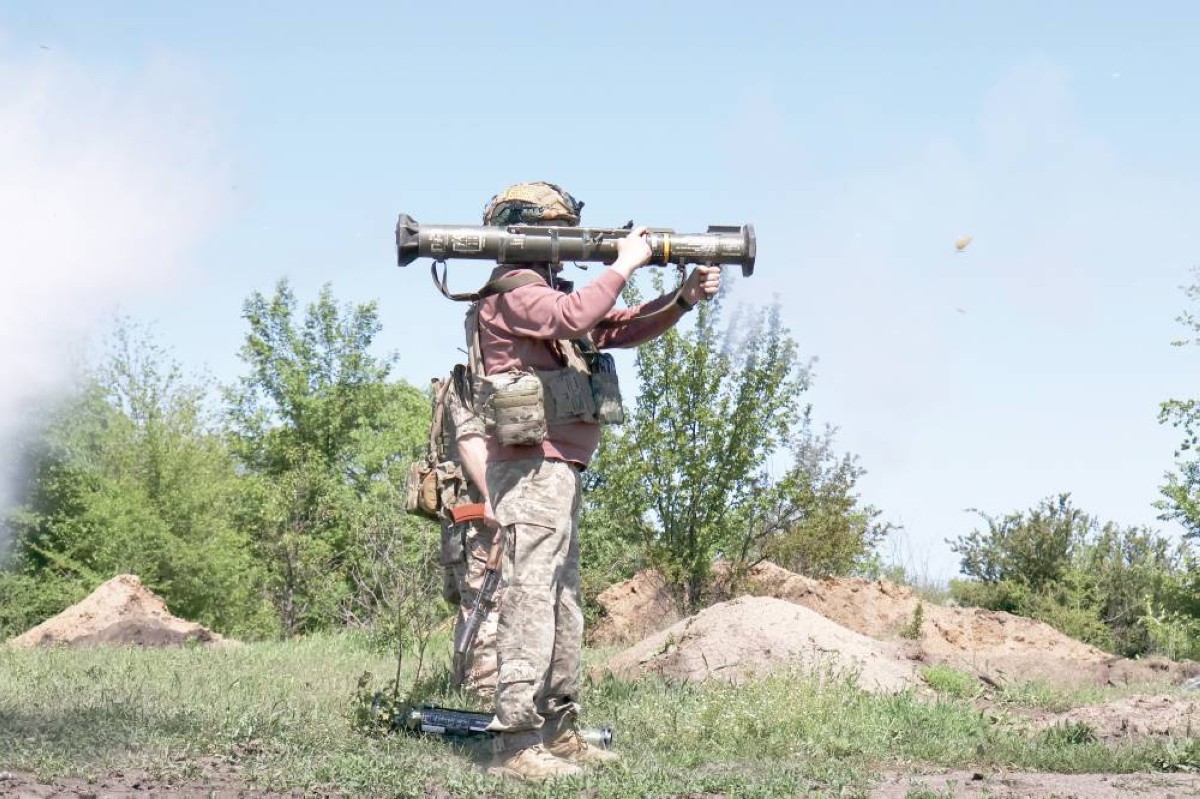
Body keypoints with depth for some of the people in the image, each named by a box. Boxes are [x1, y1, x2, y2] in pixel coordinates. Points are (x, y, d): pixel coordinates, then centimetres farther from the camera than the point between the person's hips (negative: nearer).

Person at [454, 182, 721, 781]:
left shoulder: (549, 291, 21)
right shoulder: (513, 291, -9)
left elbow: (622, 328, 21)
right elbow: (573, 318, -29)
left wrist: (685, 297, 7)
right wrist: (624, 265, -18)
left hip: (557, 473, 11)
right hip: (533, 470, -11)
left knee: (563, 604, 13)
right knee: (530, 601, -13)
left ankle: (557, 732, 19)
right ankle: (515, 743, -15)